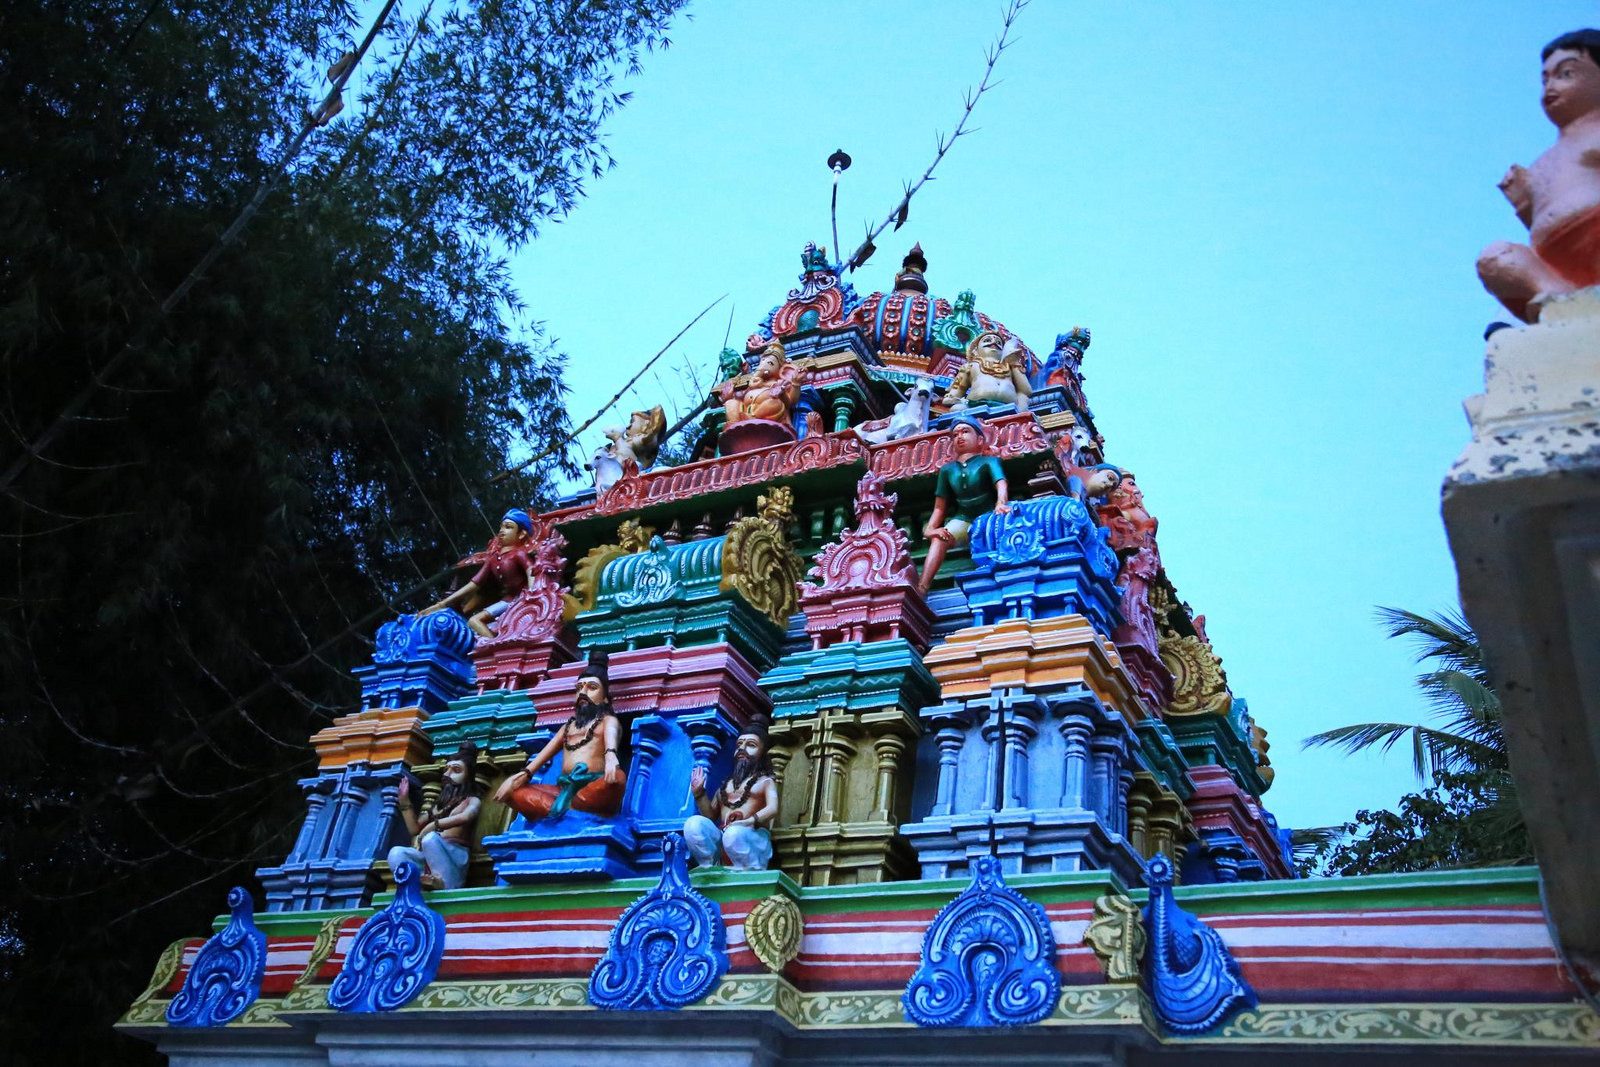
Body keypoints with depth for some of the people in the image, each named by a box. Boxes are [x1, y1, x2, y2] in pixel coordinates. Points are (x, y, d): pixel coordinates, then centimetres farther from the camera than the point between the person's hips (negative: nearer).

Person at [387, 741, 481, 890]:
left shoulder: (472, 801, 12)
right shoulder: (440, 802, 31)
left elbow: (465, 817, -14)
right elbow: (414, 829, 25)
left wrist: (432, 826, -19)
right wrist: (404, 800, 20)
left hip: (456, 854, -5)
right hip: (429, 855, 5)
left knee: (430, 838, -36)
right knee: (396, 853, -24)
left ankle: (448, 888, -38)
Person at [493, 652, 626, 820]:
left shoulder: (608, 720, 15)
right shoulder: (568, 725, 30)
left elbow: (611, 735, -9)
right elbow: (546, 752, 17)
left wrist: (610, 755, -34)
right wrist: (523, 774, -4)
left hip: (594, 789, -6)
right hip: (563, 790, 6)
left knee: (617, 777, -36)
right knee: (511, 790, -8)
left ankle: (561, 811, -28)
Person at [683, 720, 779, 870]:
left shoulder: (765, 781, 14)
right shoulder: (726, 784, 30)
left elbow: (772, 809, -7)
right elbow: (710, 815, 27)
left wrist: (749, 822, -25)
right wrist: (699, 793, 12)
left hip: (753, 837, -5)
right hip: (721, 840, 5)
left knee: (734, 833, -40)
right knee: (694, 823, -24)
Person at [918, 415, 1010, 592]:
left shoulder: (988, 461, 0)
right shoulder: (947, 470, 12)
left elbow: (1000, 483, -20)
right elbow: (940, 506, 10)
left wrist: (1001, 503, -43)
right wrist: (930, 528, -8)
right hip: (963, 519, 3)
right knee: (939, 538, -26)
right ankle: (922, 588, -40)